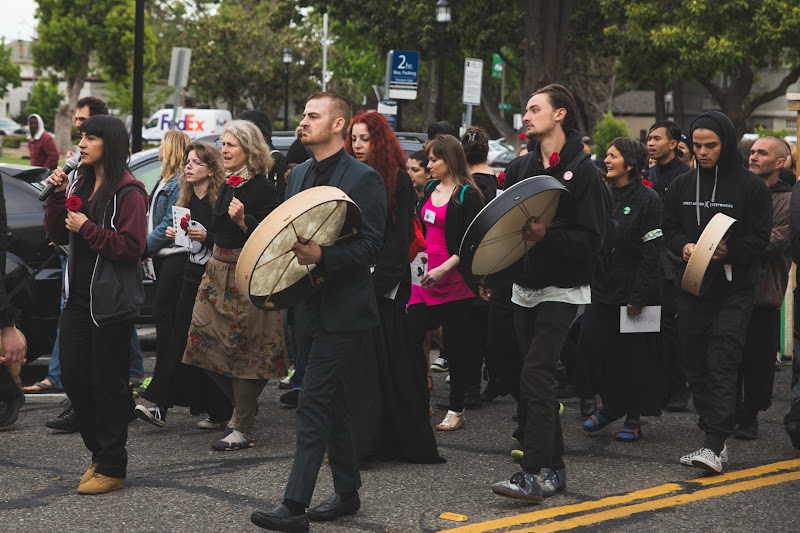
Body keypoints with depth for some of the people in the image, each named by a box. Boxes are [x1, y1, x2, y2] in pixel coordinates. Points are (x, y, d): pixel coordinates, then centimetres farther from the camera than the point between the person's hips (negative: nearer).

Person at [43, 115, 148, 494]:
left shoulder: (129, 191, -11)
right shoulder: (80, 185, 12)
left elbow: (132, 247, -19)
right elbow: (58, 235, 14)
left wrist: (87, 228, -18)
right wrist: (57, 196, 1)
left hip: (112, 302, -8)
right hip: (79, 296, 8)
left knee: (108, 383, -1)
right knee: (73, 376, 9)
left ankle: (112, 468, 9)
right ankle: (101, 452, 25)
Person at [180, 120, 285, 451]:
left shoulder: (262, 188, -12)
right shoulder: (228, 185, 14)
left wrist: (243, 221, -29)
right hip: (219, 269, 9)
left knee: (242, 349, -5)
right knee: (208, 342, 7)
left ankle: (243, 430, 0)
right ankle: (241, 405, 27)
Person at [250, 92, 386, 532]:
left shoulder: (364, 179, -9)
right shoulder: (299, 175, 15)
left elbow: (370, 244, -15)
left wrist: (322, 256, -27)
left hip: (342, 309, -8)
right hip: (312, 305, 8)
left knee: (313, 403, -12)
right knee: (332, 401, 15)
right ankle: (347, 492, 26)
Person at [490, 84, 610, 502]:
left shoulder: (583, 171, -9)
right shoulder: (520, 168, 10)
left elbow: (592, 239, -13)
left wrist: (547, 236, -25)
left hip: (562, 289, -7)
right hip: (525, 286, 7)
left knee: (536, 376, -15)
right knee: (537, 377, 9)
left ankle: (535, 474, -14)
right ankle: (552, 466, 18)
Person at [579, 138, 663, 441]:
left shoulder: (648, 199, -9)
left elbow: (651, 252, -12)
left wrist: (638, 296, -16)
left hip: (633, 289, -6)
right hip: (602, 287, 6)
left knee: (634, 354, 1)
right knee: (591, 345, -1)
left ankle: (633, 418, 14)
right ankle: (611, 405, 19)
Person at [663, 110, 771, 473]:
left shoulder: (751, 186, -4)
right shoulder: (682, 186, 10)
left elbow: (759, 238, -5)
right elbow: (669, 228, 16)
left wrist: (728, 252, -21)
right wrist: (684, 246, -6)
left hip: (733, 291, -5)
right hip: (691, 289, 5)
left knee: (722, 365, -12)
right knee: (695, 366, 6)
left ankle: (714, 445, -15)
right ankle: (714, 437, 17)